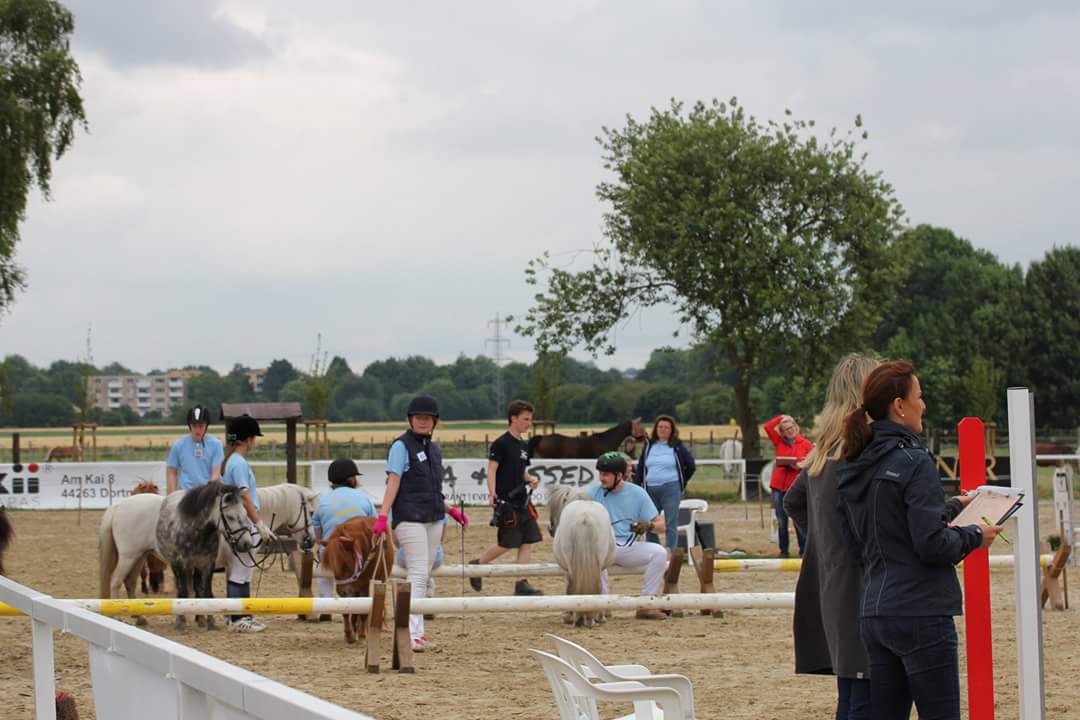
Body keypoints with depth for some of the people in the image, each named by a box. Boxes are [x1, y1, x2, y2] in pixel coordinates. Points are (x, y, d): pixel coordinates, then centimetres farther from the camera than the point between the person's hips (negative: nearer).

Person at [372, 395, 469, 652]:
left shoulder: (433, 448, 17)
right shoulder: (402, 446, -5)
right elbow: (393, 482, -14)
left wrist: (451, 510, 21)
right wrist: (382, 517, -23)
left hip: (434, 519, 7)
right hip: (409, 518, -7)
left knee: (423, 575, 8)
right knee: (418, 573, -16)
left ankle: (415, 631, 13)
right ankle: (414, 634, -21)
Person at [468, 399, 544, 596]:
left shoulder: (523, 445, 15)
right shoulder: (501, 443, -9)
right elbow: (492, 470, -14)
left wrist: (530, 479, 3)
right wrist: (492, 494, -26)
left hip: (522, 501, 8)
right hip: (507, 502, -8)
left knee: (528, 541, 1)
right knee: (507, 543, -5)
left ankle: (521, 583, 2)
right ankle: (477, 565, 15)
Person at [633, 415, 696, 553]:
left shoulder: (677, 447, 2)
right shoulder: (649, 446, 11)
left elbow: (691, 466, 8)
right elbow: (640, 468, 11)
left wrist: (682, 482, 7)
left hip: (670, 489, -4)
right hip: (650, 489, 4)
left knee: (670, 524, -5)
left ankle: (670, 553, -5)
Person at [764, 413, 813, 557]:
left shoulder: (806, 444, 3)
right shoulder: (779, 442, 9)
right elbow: (768, 427, 2)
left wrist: (799, 465, -17)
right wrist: (781, 418, 5)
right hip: (778, 487, 3)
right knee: (781, 521, 5)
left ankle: (804, 549, 2)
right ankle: (783, 550, 12)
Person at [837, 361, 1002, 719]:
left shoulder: (855, 468, 11)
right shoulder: (913, 461, -13)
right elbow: (932, 544, -17)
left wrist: (951, 508, 21)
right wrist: (975, 536, -1)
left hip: (874, 615, 8)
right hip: (921, 615, -8)